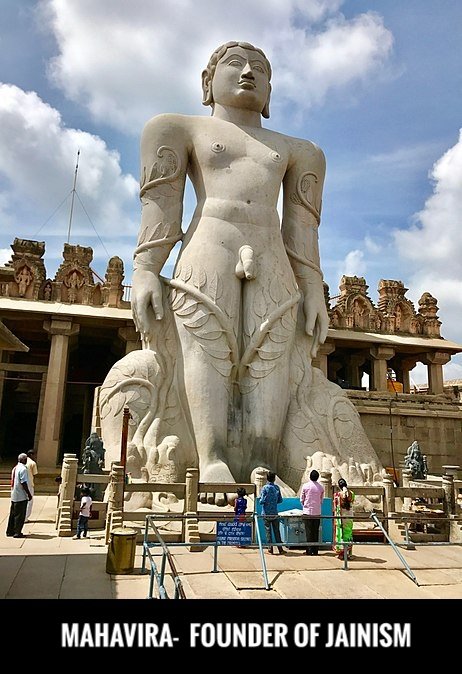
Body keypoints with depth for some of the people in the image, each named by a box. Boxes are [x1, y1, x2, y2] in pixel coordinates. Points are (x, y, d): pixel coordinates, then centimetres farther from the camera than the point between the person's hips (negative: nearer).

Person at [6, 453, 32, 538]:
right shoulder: (23, 469, -16)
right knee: (20, 515, -1)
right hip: (21, 496, -9)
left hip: (14, 495, 9)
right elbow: (23, 483, -20)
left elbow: (13, 481, 16)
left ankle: (10, 531, 23)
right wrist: (29, 494, -14)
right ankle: (17, 533, 2)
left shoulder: (15, 468, 11)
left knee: (13, 514, 16)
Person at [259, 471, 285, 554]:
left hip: (266, 513, -3)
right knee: (277, 531, 9)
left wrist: (261, 500, 8)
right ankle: (280, 549, 10)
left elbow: (262, 501, -14)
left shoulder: (265, 488, -10)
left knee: (268, 531, 5)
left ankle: (270, 549, 6)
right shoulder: (277, 487, 0)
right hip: (275, 513, 3)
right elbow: (280, 500, 6)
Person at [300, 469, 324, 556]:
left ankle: (309, 550, 2)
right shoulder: (321, 487, 1)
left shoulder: (305, 486, -6)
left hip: (308, 512, -2)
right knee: (316, 531, 8)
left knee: (309, 531, 2)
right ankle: (315, 550, 11)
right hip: (317, 512, 2)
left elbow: (301, 499, 1)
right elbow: (321, 500, 10)